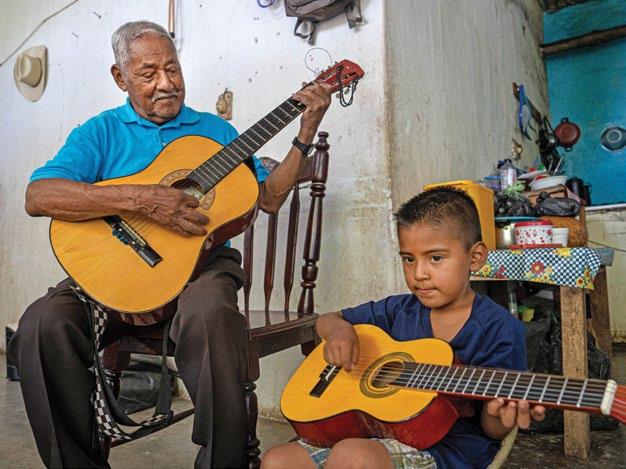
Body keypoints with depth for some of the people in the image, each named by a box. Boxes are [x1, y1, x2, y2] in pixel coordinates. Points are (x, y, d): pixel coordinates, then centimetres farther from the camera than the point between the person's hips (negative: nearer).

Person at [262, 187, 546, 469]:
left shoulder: (500, 329, -8)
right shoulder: (400, 310, 5)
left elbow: (490, 430, -6)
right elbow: (327, 320, 15)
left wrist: (499, 419, -31)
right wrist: (340, 329, -9)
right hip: (380, 433, 5)